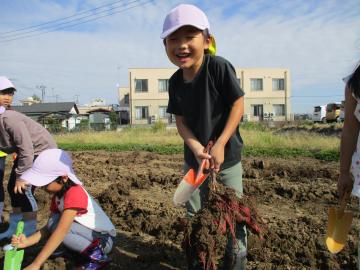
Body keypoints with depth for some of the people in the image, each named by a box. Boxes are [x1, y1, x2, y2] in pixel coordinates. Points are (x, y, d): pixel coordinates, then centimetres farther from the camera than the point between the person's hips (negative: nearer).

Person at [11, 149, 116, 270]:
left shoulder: (75, 193, -27)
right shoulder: (57, 195, 1)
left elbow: (61, 231, -32)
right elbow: (49, 227, 0)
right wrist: (27, 241, -17)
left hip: (104, 239, -8)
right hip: (89, 234, 8)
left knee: (57, 224, -22)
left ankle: (97, 255, -15)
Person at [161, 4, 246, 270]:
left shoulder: (219, 67, -19)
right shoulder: (175, 81, -4)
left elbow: (238, 105, -16)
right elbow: (181, 121, -3)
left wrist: (220, 145, -20)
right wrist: (197, 149, -19)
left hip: (227, 154, -4)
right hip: (194, 157, 5)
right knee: (194, 213, 16)